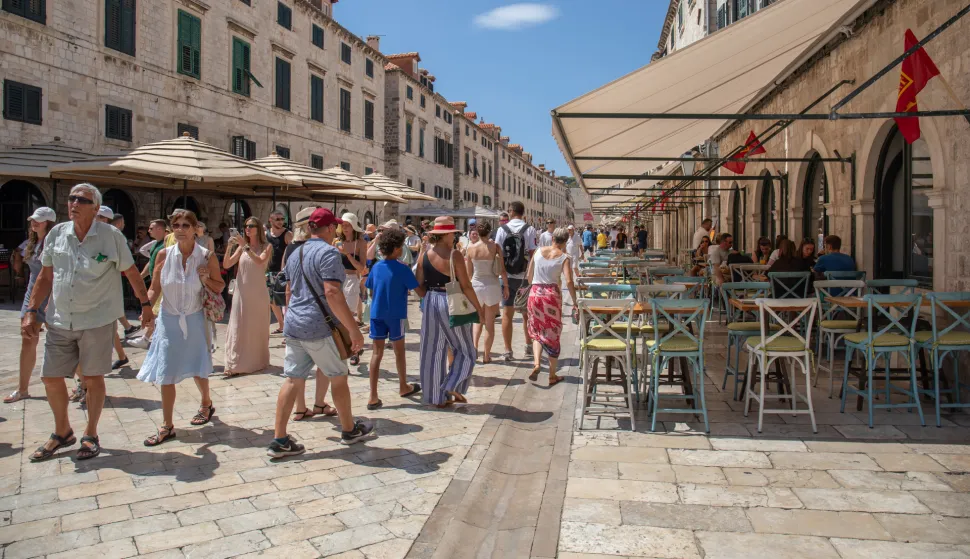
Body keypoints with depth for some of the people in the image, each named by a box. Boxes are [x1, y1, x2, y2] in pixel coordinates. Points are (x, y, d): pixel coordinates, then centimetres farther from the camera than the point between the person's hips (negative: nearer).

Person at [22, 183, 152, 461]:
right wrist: (31, 312, 5)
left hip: (97, 321, -4)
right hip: (60, 321, 4)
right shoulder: (57, 234, 2)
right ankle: (62, 432, 30)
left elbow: (131, 272, 0)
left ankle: (91, 435, 23)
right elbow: (45, 276, 10)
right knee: (51, 377, 9)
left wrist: (146, 304, 2)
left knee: (93, 378, 5)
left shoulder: (111, 236, -9)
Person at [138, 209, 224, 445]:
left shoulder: (207, 256, -10)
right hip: (168, 320, 1)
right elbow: (154, 288, 1)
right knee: (165, 374, 3)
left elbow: (220, 286, 2)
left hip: (194, 320, -1)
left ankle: (206, 403, 43)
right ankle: (167, 426, 13)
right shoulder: (164, 255, -7)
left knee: (197, 369, 14)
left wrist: (206, 279, -18)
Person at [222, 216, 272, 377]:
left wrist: (245, 246, -25)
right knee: (238, 328, -2)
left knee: (257, 327, 7)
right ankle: (234, 365, -4)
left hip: (258, 292, -2)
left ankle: (257, 361, 20)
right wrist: (230, 246, -13)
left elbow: (260, 261, -20)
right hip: (241, 292, 2)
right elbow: (226, 265, 0)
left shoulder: (266, 246, -1)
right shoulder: (241, 247, 7)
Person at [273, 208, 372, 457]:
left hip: (293, 325, 8)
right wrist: (354, 330, -21)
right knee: (338, 377, 9)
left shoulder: (295, 254, 15)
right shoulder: (328, 252, -13)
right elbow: (332, 293, -23)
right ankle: (349, 430, 25)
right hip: (320, 328, -8)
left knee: (293, 380, 7)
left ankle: (279, 440, 6)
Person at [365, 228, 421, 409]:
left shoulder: (376, 267, 3)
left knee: (377, 353, 2)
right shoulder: (402, 268, -12)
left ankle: (373, 397, -4)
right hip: (396, 314, -3)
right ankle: (403, 387, 34)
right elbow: (417, 289, -12)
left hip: (377, 313, 4)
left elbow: (371, 292, 10)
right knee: (399, 350, 14)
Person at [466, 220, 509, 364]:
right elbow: (502, 270, -8)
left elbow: (469, 273, 3)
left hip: (476, 286, 2)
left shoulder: (471, 248, -5)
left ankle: (474, 346, 2)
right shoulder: (495, 247, -9)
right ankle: (486, 356, 14)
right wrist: (506, 286, 4)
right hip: (492, 286, -2)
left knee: (478, 319, 21)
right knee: (490, 323, 9)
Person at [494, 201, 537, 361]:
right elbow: (533, 254, -7)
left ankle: (508, 351, 3)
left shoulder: (502, 229, -3)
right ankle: (529, 346, 27)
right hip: (525, 277, 0)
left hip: (507, 276, 0)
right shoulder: (529, 230, -4)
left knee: (507, 314, 4)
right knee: (527, 313, 16)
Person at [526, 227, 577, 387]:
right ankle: (552, 375, 15)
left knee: (537, 332, 16)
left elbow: (529, 276, 9)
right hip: (552, 295, -2)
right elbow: (569, 282, -15)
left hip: (535, 293, 2)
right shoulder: (564, 258, -4)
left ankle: (536, 363, -9)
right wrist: (575, 303, -9)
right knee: (553, 335, 9)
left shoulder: (538, 251, 5)